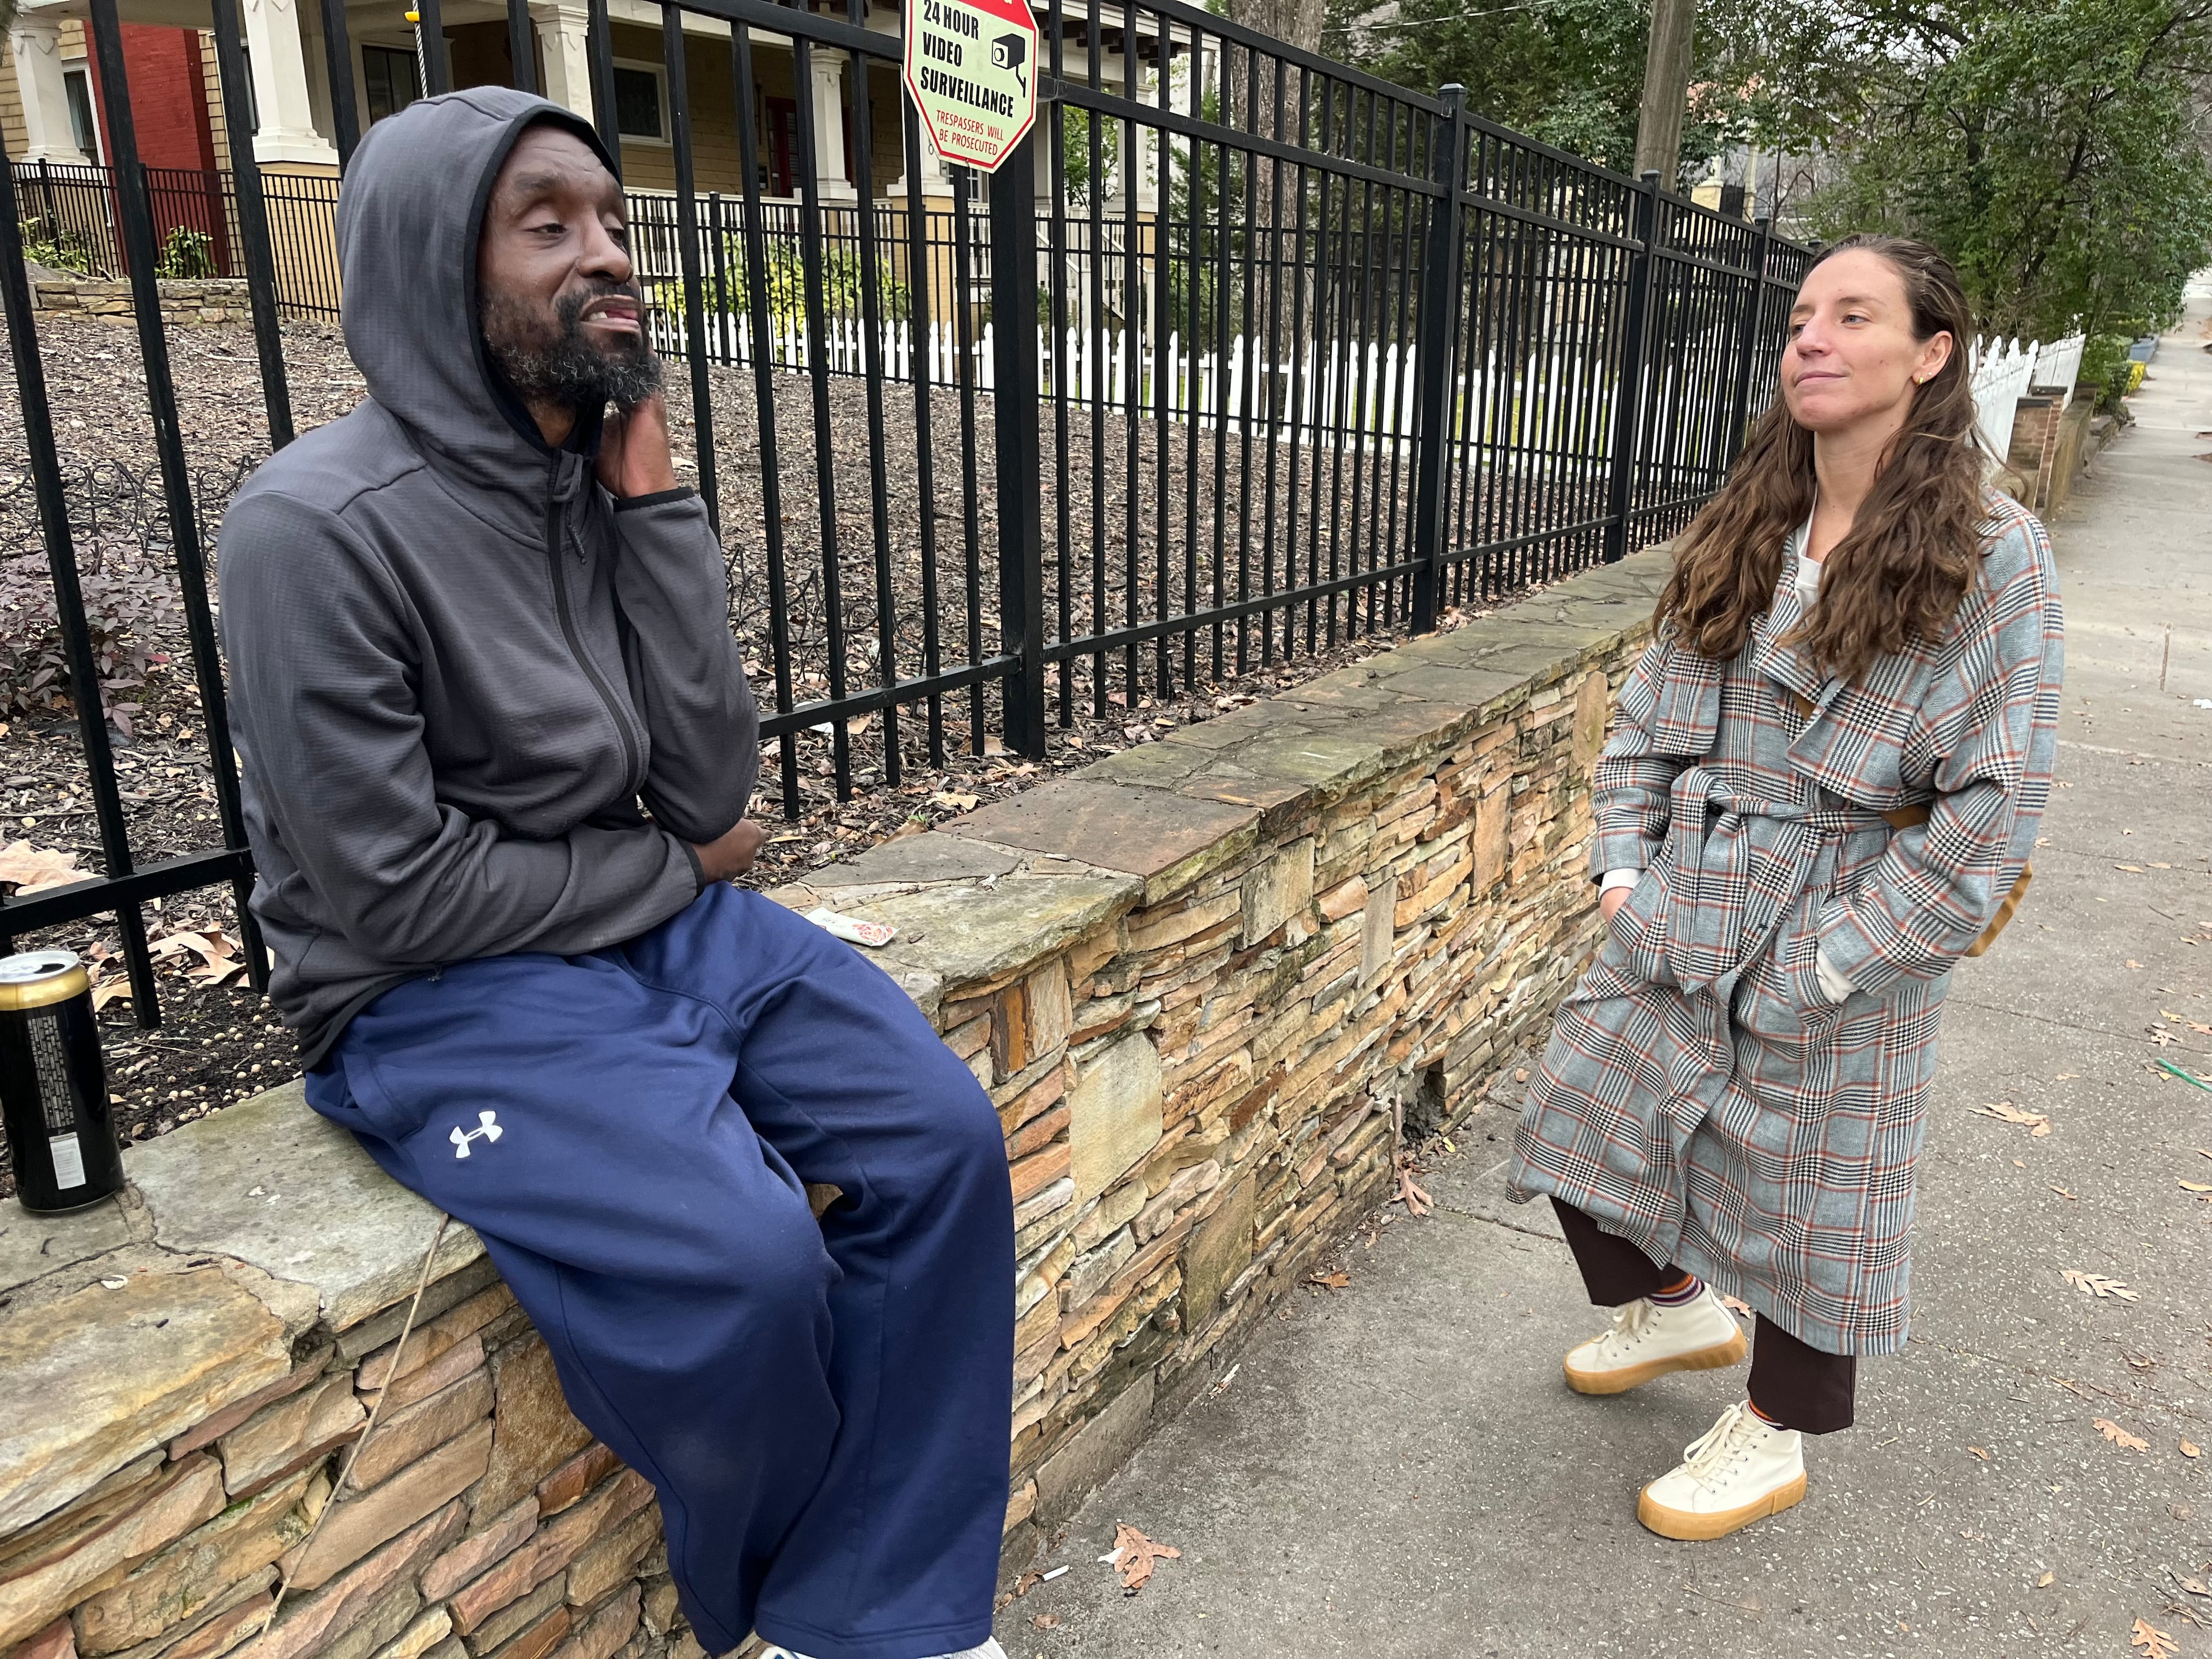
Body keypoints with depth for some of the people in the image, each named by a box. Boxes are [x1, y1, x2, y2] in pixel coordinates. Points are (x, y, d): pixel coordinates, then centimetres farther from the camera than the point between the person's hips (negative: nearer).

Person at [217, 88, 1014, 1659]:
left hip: (668, 924, 6)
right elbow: (394, 894, -16)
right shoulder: (320, 527, -16)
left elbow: (711, 786, -6)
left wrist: (657, 502, -12)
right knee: (744, 1261, -26)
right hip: (436, 997, -6)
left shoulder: (608, 482, 2)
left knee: (945, 1137, -12)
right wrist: (674, 867, -6)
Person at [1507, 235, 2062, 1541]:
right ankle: (1678, 1306, 43)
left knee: (1807, 1190, 11)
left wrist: (1839, 957, -18)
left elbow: (1994, 802, -15)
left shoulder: (1993, 557, -13)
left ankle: (1775, 1436, 37)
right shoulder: (1743, 535, 5)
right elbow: (1648, 713, 10)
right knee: (1586, 1115, 14)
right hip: (1684, 909, 6)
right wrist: (1625, 864, 0)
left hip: (1841, 937, -5)